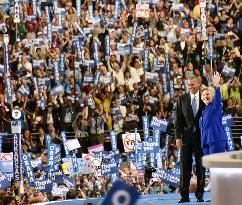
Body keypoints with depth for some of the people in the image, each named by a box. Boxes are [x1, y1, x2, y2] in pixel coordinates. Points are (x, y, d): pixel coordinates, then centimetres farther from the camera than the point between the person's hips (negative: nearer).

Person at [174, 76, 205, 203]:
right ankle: (184, 195, 3)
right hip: (186, 136, 0)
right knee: (185, 165, 0)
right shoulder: (182, 99, 6)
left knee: (200, 165, 3)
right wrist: (178, 137, -5)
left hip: (201, 136, 0)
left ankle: (200, 194, 10)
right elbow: (177, 119, 3)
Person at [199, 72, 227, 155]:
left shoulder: (215, 106, 1)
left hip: (216, 141, -7)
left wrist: (216, 85, -39)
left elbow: (217, 97, -22)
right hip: (205, 141, 7)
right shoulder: (204, 109, 21)